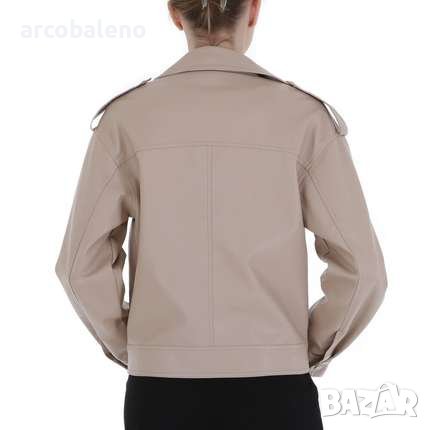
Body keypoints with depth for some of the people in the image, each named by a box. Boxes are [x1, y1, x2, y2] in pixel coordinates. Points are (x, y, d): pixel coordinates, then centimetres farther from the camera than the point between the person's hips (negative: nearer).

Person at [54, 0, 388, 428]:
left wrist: (132, 351, 10)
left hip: (163, 392, 1)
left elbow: (82, 264, -3)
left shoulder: (126, 116, -4)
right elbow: (361, 268, -6)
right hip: (274, 393, -1)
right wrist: (308, 354, 7)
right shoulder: (304, 114, -6)